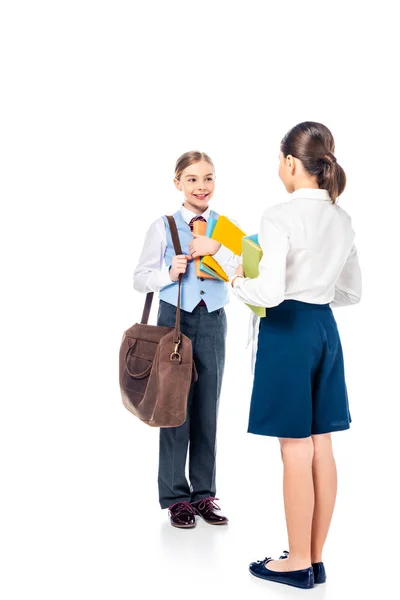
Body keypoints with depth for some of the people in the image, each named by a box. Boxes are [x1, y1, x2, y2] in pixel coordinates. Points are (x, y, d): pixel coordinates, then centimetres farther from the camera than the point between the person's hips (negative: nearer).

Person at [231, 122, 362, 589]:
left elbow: (271, 292, -21)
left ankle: (298, 562, 14)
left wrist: (238, 283, -3)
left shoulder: (280, 217, -14)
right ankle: (315, 558, 22)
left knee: (295, 448, 1)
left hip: (288, 330, -7)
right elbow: (351, 292, 15)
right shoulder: (342, 219, 9)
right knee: (321, 445, 11)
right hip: (325, 328, 7)